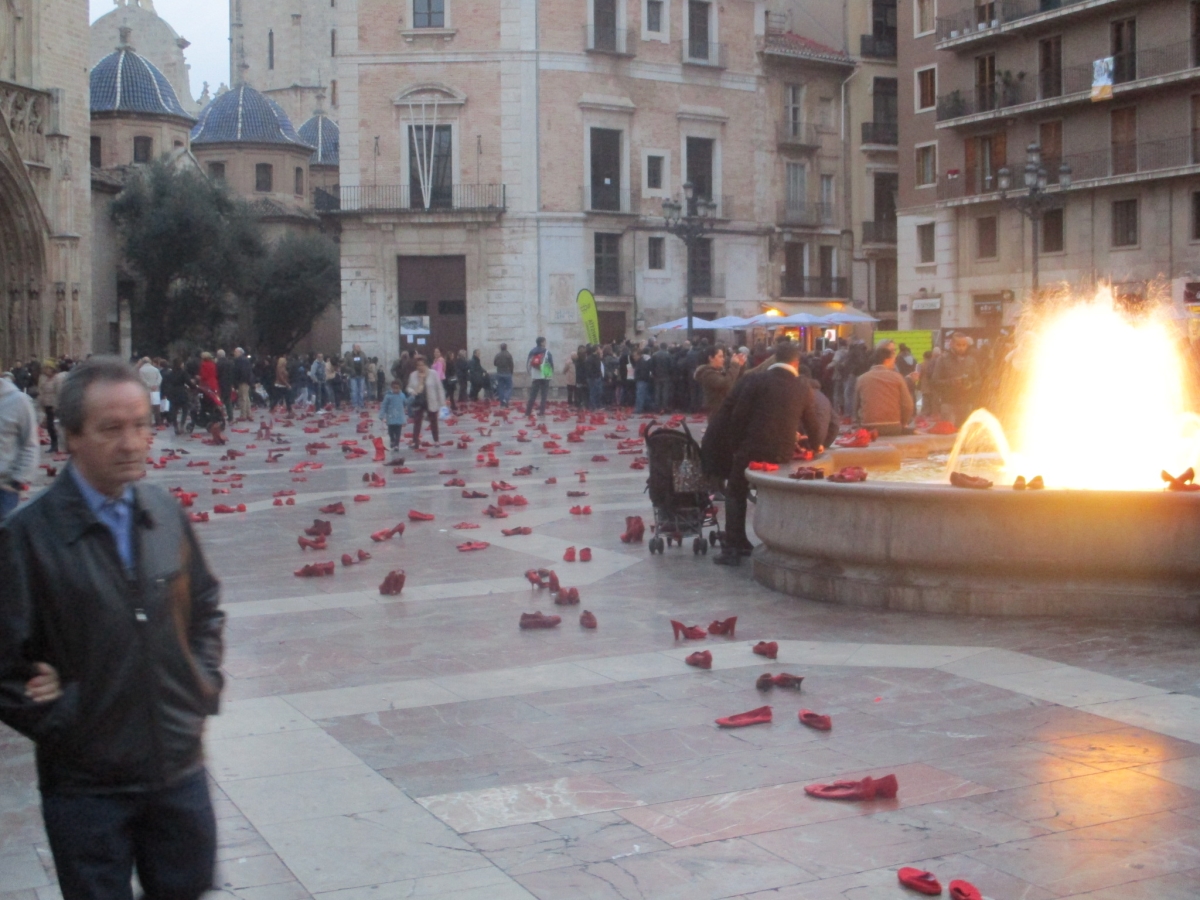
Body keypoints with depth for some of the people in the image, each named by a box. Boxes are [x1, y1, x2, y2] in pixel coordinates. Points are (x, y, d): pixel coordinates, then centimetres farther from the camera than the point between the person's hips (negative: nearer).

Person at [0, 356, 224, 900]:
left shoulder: (164, 513, 1)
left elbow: (206, 605, 15)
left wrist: (205, 688, 5)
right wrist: (63, 725, -11)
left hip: (180, 768, 5)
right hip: (87, 787, -4)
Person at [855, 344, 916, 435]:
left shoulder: (861, 379, 7)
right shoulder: (897, 377, 2)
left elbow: (857, 406, 11)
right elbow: (907, 405, -1)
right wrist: (902, 424, 14)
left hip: (868, 428, 1)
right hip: (893, 427, -1)